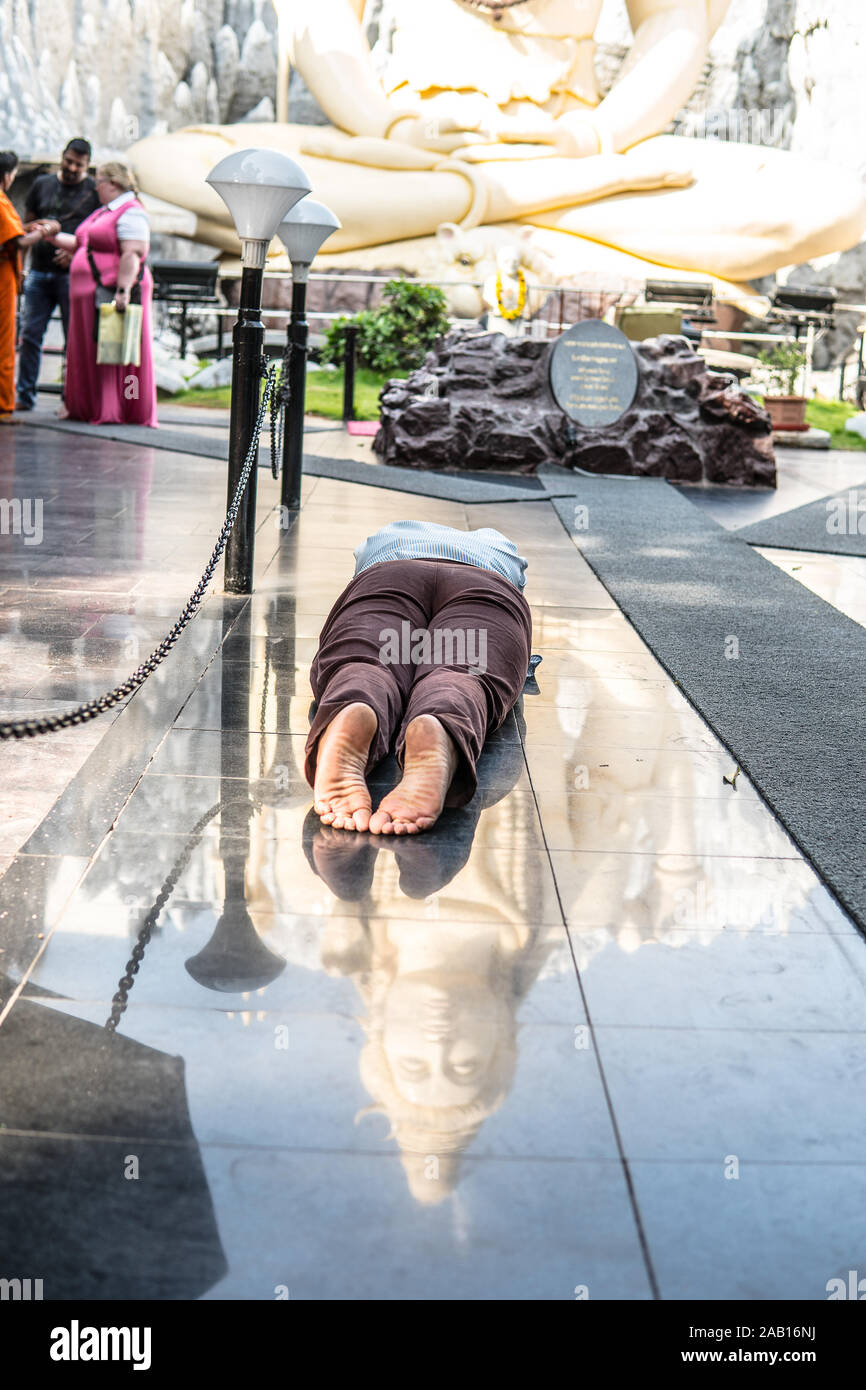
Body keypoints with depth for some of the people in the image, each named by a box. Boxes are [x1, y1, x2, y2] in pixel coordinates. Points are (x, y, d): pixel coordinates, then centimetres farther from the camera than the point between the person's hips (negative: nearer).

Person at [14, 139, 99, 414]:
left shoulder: (95, 191, 4)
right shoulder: (42, 184, 14)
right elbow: (26, 223, 21)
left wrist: (76, 252, -13)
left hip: (72, 274, -3)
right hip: (39, 272, 3)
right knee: (29, 334, 0)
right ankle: (25, 395, 6)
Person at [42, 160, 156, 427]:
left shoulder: (130, 213, -11)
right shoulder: (104, 212, 21)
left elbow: (132, 255, -22)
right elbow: (82, 244, 29)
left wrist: (123, 290, -29)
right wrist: (55, 237, 27)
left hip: (111, 294, -10)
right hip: (91, 294, 10)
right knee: (88, 352, 13)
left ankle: (114, 410, -2)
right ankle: (84, 407, 20)